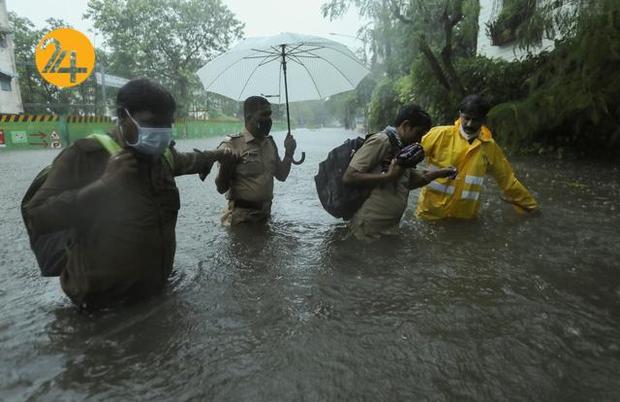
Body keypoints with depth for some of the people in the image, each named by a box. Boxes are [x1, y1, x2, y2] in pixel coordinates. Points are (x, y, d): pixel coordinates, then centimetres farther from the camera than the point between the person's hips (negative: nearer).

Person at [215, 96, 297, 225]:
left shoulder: (270, 143, 7)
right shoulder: (232, 145, -13)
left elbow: (281, 176, 14)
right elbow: (221, 188, -14)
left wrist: (289, 153, 1)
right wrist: (226, 166, -32)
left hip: (266, 214, 6)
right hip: (241, 217, -6)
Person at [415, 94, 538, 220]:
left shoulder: (490, 147, -1)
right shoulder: (441, 135, -10)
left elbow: (507, 179, 9)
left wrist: (529, 204, 15)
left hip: (464, 215, 2)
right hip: (432, 211, -1)